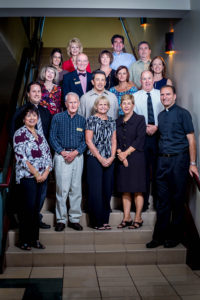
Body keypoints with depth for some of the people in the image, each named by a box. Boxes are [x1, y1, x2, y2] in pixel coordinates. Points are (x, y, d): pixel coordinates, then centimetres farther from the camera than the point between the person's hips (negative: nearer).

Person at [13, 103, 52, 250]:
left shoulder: (40, 135, 15)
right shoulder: (20, 134, -3)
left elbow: (48, 155, 12)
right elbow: (21, 157, -12)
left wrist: (46, 172, -4)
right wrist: (36, 174, -13)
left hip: (41, 177, 6)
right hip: (27, 177, -6)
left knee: (36, 208, 9)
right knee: (28, 208, -4)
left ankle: (35, 238, 18)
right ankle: (24, 241, 7)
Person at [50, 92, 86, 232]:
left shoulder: (82, 120, 12)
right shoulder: (57, 118, 5)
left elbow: (85, 140, 8)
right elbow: (52, 138, 1)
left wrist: (75, 152, -8)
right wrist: (62, 152, -10)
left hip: (78, 156, 3)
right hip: (62, 156, -2)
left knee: (76, 189, 4)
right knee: (62, 189, -5)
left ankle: (74, 219, 13)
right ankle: (61, 219, 5)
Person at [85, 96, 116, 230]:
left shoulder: (112, 121, 13)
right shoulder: (91, 120, -1)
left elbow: (114, 141, 11)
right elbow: (89, 141, -7)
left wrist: (112, 157, -4)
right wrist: (101, 158, -11)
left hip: (109, 160, 5)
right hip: (94, 159, -5)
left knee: (107, 189, 6)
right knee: (95, 190, -3)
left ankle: (105, 220, 17)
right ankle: (96, 221, 7)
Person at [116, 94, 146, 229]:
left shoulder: (140, 119, 0)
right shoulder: (118, 121, 14)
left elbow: (140, 140, -8)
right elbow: (115, 141, 10)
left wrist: (126, 153, -11)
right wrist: (120, 154, -7)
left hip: (136, 158, -4)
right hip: (122, 159, 5)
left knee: (137, 190, -2)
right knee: (125, 190, 6)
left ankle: (138, 218, 8)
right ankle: (126, 218, 14)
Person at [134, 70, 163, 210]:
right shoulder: (135, 96, 8)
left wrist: (156, 127, -10)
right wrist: (144, 128, -9)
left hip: (158, 134, 0)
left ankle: (159, 200, 16)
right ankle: (143, 201, 12)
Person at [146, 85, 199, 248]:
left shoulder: (183, 113, -2)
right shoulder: (161, 115, 15)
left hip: (179, 159, -5)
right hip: (163, 160, 5)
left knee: (178, 199, 3)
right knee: (163, 199, 8)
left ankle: (175, 236, 16)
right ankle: (160, 236, 16)